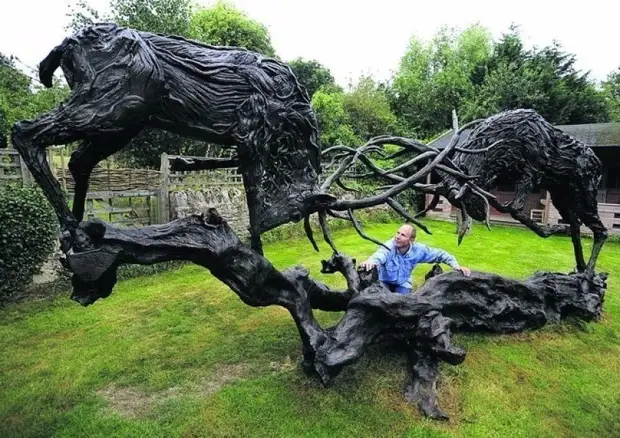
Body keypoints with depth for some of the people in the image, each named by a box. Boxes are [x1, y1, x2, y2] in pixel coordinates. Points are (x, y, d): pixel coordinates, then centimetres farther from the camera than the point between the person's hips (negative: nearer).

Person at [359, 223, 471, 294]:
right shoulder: (389, 246, -34)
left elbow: (440, 254, -9)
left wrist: (456, 265, -25)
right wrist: (372, 261, -83)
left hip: (403, 284, 3)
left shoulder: (418, 250, -21)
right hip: (384, 281, -2)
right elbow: (380, 254, -58)